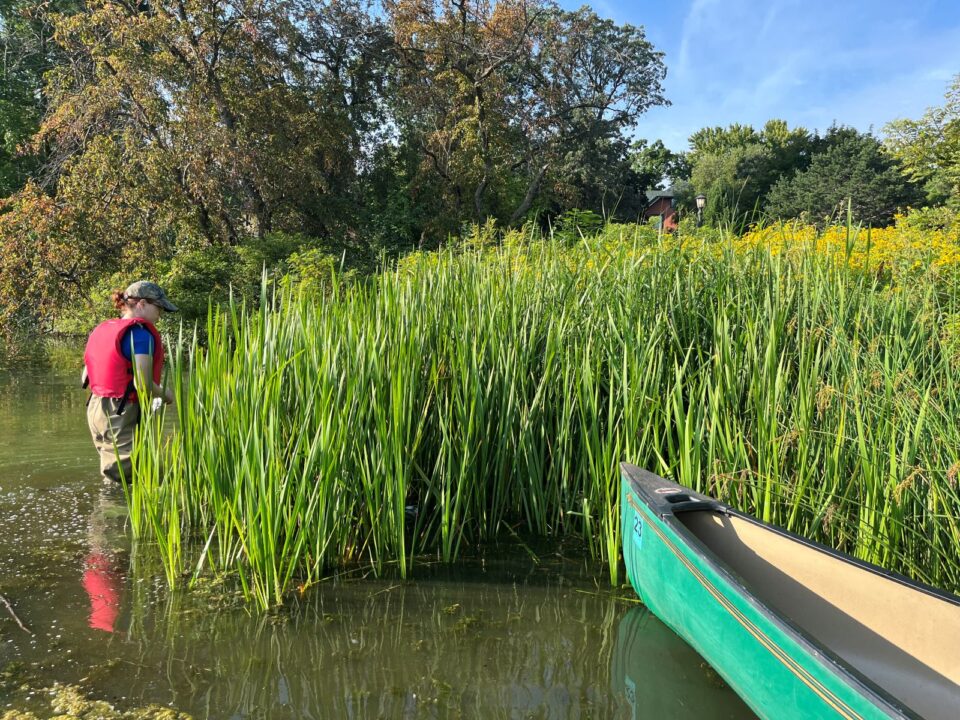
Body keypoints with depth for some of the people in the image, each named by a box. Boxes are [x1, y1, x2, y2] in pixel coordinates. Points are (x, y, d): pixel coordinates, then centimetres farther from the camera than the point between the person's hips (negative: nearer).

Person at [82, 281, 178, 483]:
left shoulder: (102, 330, 13)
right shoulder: (140, 333, -13)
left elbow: (86, 377, 17)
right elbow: (143, 384, -21)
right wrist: (165, 394, -3)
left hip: (95, 411, 9)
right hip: (124, 416, -9)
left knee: (112, 476, 17)